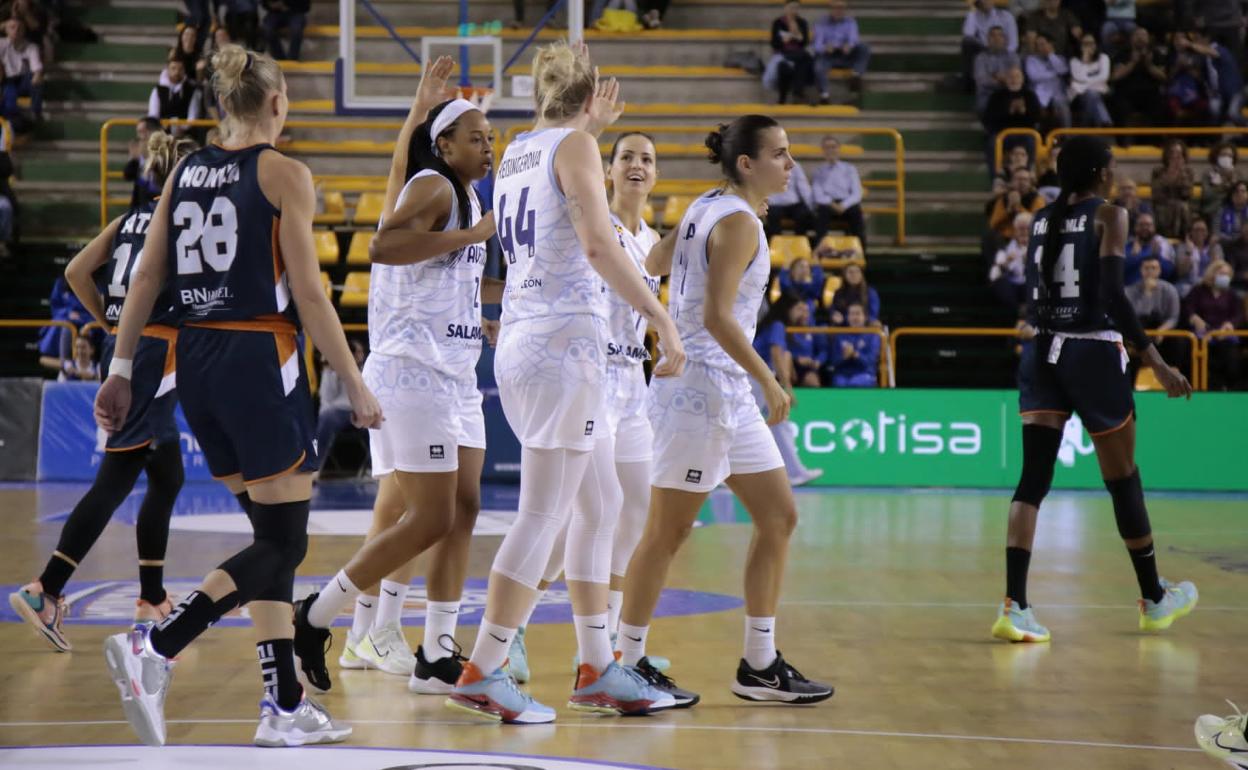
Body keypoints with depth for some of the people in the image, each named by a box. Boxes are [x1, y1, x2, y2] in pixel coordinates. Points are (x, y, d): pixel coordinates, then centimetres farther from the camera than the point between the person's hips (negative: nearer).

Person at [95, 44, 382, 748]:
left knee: (273, 536, 14)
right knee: (284, 543, -1)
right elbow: (308, 295, -10)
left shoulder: (184, 172, 11)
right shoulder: (285, 174, -6)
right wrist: (356, 386, -5)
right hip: (261, 360, -7)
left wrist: (122, 369, 14)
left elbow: (146, 278, 9)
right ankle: (153, 650, -16)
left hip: (197, 361, 7)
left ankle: (286, 705, 13)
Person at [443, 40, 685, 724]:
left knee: (598, 509, 13)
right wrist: (663, 321, -21)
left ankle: (597, 672, 14)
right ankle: (482, 673, -8)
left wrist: (598, 125, 36)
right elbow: (598, 244, -19)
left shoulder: (518, 151, 17)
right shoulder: (574, 146, -6)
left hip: (520, 342, 9)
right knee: (543, 517, -8)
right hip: (563, 341, -9)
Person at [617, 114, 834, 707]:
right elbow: (716, 315, -22)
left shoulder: (707, 209, 14)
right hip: (701, 387, -10)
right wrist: (770, 381, -19)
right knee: (668, 533, -3)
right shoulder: (738, 220, -14)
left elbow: (650, 265, 19)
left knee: (779, 516, 10)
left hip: (729, 394, 10)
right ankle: (627, 664, 6)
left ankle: (760, 666, 14)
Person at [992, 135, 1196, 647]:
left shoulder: (1042, 220, 9)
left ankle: (1014, 605, -12)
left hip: (1043, 354, 5)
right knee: (1123, 479, 9)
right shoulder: (1109, 216, -8)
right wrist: (1157, 364, -14)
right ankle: (1154, 599, 25)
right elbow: (1113, 297, -16)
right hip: (1094, 355, -5)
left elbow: (1033, 296, 13)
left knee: (1033, 478, 0)